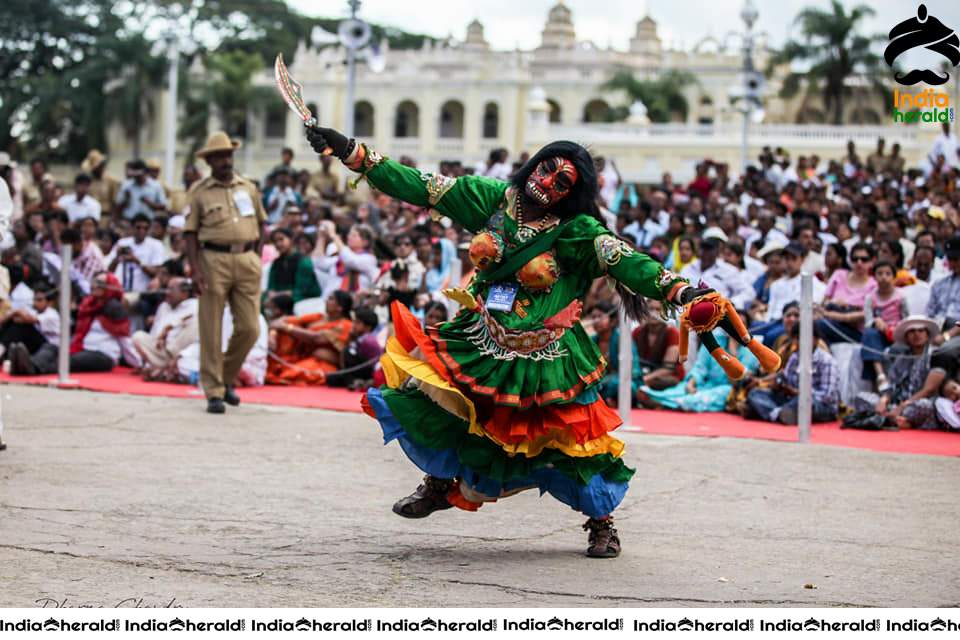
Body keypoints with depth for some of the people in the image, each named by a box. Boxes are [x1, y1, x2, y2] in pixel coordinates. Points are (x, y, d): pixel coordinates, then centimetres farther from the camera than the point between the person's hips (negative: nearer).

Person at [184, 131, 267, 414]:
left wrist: (257, 257, 10)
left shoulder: (248, 188, 13)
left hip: (246, 260, 3)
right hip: (214, 260, -3)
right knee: (211, 331, -1)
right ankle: (214, 392, 4)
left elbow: (261, 223, 20)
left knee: (249, 328, 1)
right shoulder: (199, 192, 3)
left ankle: (227, 378, 23)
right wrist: (195, 269, -9)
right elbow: (191, 232, 0)